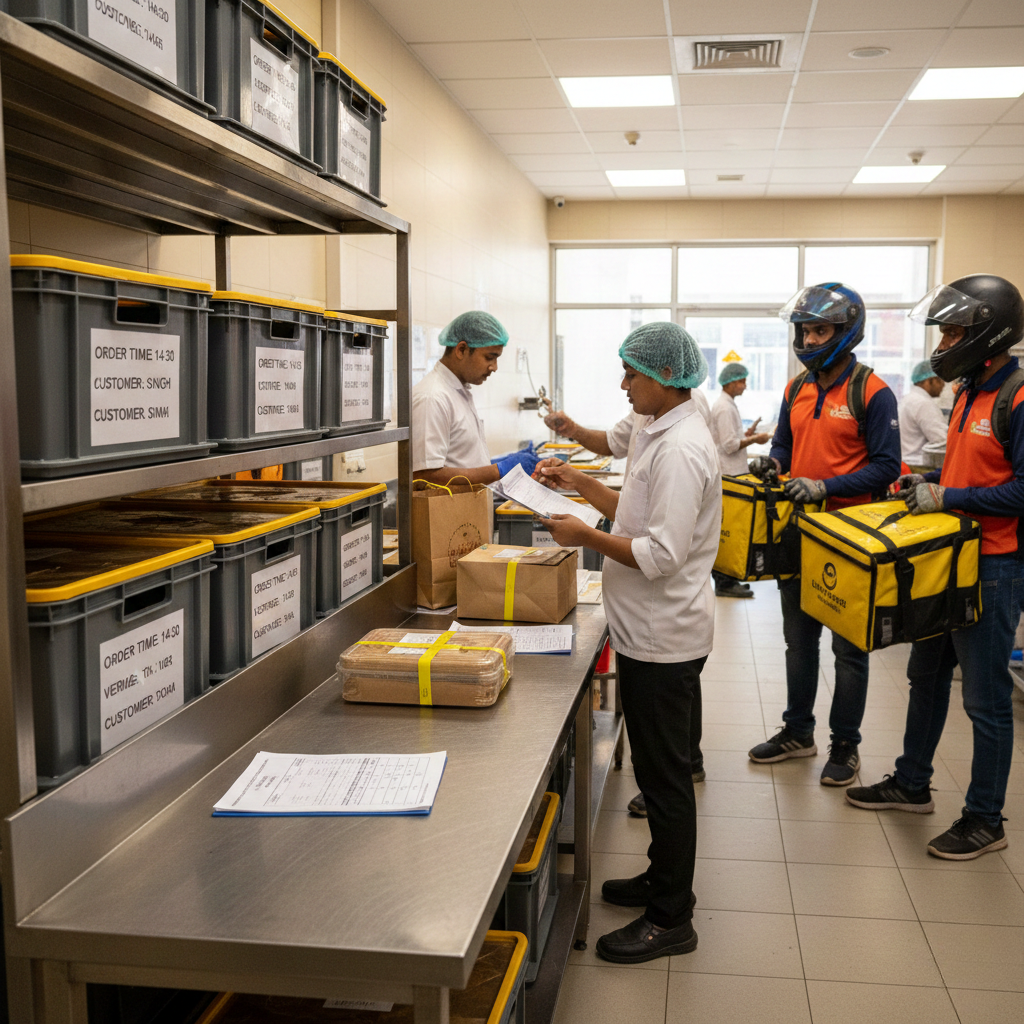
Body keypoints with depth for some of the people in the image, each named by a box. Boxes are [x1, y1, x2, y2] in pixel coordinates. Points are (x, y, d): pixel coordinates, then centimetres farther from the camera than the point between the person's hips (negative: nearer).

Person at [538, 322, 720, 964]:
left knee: (665, 773, 1)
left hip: (664, 639, -10)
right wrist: (581, 483, 15)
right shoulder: (665, 435, 12)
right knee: (660, 768, 20)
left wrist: (585, 537, -18)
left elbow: (662, 554, -27)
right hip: (652, 631, 10)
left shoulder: (680, 449, -22)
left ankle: (672, 920, 14)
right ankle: (665, 879, 36)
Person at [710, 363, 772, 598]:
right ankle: (725, 583, -3)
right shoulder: (725, 408, -16)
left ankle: (723, 576, 20)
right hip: (730, 474, -11)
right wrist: (754, 440, -10)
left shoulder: (721, 404, 16)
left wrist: (744, 434, 13)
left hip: (728, 474, 11)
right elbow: (730, 445, -21)